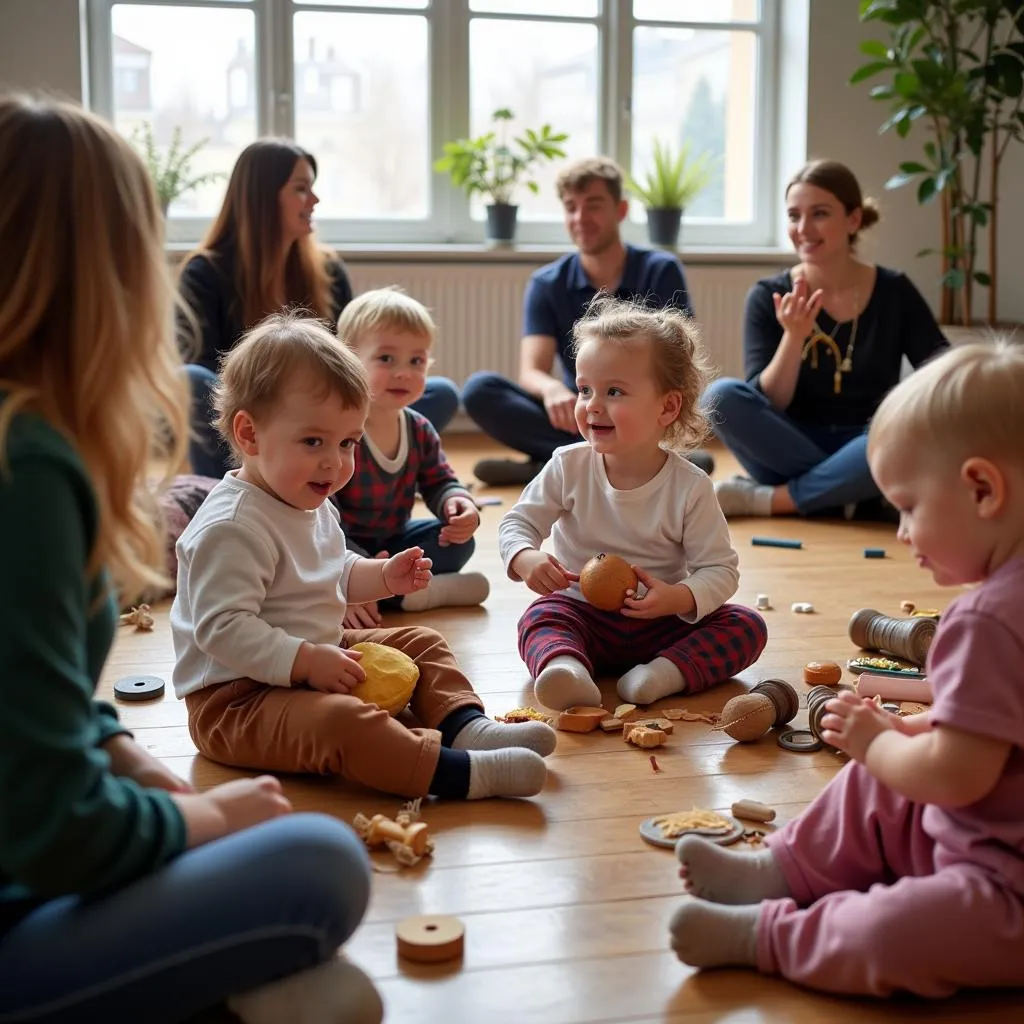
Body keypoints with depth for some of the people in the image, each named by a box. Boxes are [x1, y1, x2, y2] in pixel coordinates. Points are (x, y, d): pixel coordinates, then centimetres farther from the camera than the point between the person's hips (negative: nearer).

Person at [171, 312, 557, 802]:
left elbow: (334, 574, 25)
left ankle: (465, 724, -6)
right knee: (343, 721, -36)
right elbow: (222, 628, -30)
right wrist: (307, 660, -32)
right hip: (235, 699, -11)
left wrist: (383, 577, 7)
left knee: (421, 644, 13)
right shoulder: (232, 527, -24)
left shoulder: (312, 507, 9)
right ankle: (458, 772, -39)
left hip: (315, 658, 11)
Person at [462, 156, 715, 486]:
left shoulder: (661, 271, -1)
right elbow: (531, 372, -10)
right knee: (479, 390, -23)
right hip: (580, 418, 3)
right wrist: (552, 389, -37)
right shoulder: (546, 284, 3)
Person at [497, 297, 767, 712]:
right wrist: (525, 559, -25)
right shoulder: (568, 467, -6)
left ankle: (668, 671, -37)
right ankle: (565, 669, -57)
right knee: (540, 617, -30)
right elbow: (518, 523, -1)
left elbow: (720, 569, -9)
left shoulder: (690, 487, -10)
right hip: (583, 618, 0)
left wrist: (678, 598, -29)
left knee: (747, 627, -18)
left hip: (662, 623, 0)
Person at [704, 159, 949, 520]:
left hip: (866, 450, 0)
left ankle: (766, 499, -24)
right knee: (722, 395, -26)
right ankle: (848, 497, -23)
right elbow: (768, 405, -8)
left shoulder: (893, 292, 0)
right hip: (789, 451, 0)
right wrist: (794, 336, -23)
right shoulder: (768, 297, -2)